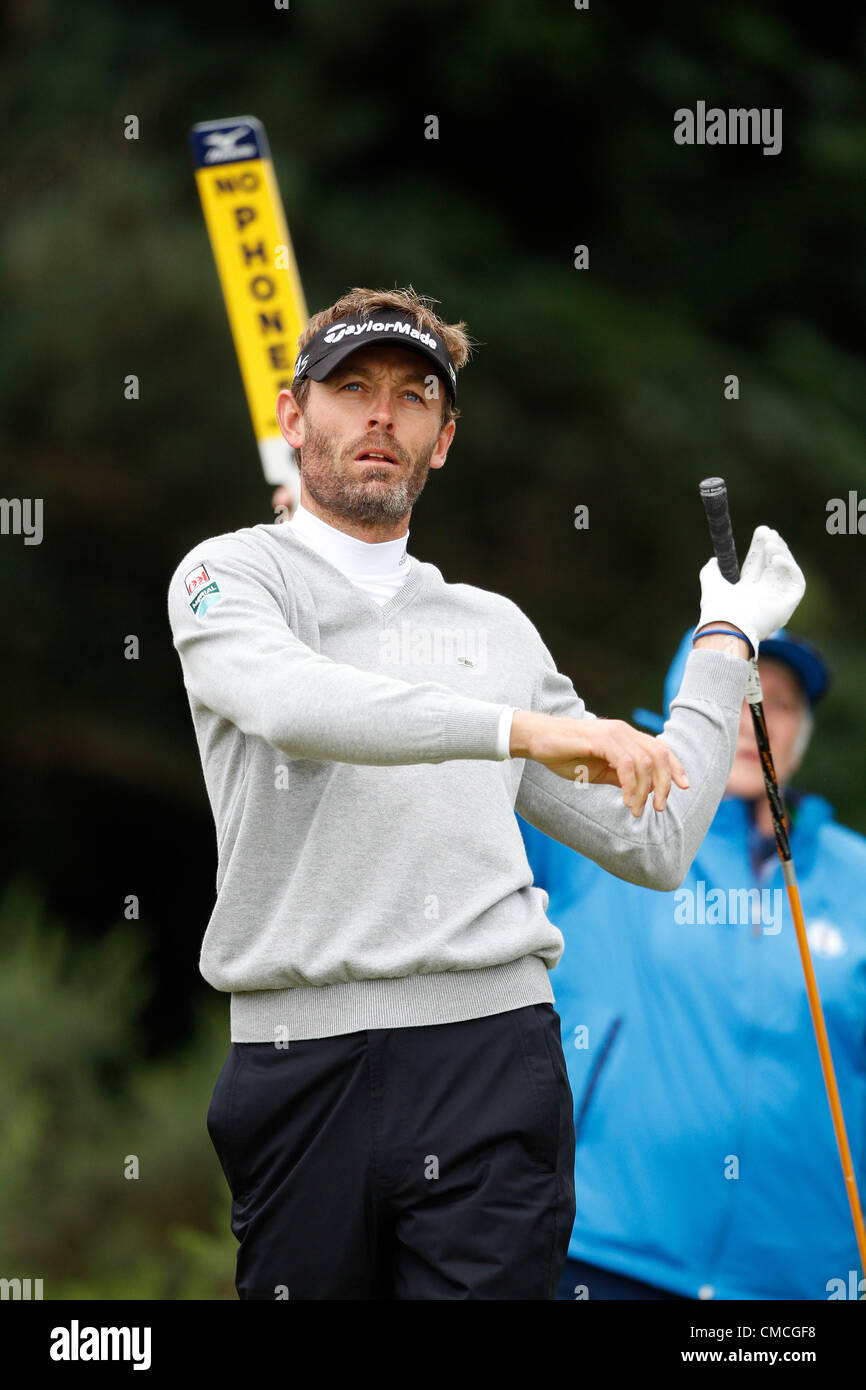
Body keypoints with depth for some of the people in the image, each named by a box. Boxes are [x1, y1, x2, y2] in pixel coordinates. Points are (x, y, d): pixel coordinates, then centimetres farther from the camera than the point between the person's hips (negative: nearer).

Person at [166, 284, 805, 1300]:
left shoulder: (497, 629, 22)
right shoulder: (232, 573, 9)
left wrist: (726, 644, 26)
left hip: (492, 1056, 2)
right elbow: (292, 702, -16)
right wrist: (520, 728, -25)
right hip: (301, 1057, -2)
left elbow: (652, 843, 23)